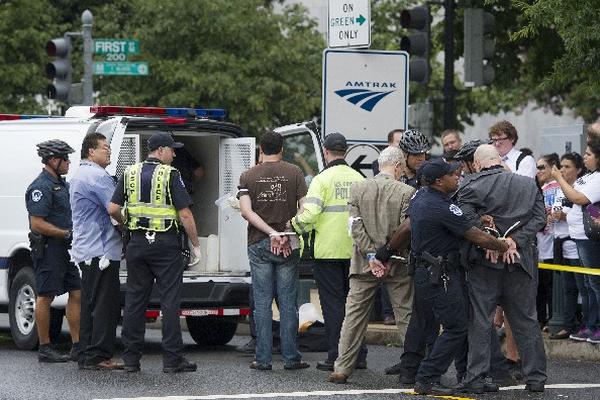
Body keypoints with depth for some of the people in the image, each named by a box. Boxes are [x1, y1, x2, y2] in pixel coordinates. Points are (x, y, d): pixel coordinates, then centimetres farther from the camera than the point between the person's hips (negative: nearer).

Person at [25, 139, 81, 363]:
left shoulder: (62, 184, 17)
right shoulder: (41, 187, -14)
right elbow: (37, 224, -20)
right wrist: (67, 233, -18)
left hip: (65, 249, 9)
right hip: (48, 249, -9)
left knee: (76, 293, 6)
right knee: (45, 296, -2)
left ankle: (78, 346, 9)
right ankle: (45, 349, 3)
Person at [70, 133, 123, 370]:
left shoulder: (79, 176, 22)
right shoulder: (96, 176, -13)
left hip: (86, 251, 11)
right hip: (101, 250, -11)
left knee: (91, 304, 12)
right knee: (104, 304, -9)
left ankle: (87, 356, 13)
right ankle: (98, 356, -11)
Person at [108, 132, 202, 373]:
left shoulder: (130, 174, 7)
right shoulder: (170, 175, -7)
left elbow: (113, 209, 3)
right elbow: (185, 214, -11)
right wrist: (195, 245, -4)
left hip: (137, 244, 5)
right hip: (165, 244, -4)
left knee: (135, 299, 9)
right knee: (170, 300, -1)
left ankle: (131, 359, 10)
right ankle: (172, 360, -2)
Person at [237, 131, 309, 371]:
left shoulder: (248, 176, 3)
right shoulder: (294, 173, 1)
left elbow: (246, 211, -9)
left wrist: (272, 233, -12)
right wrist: (287, 234, -7)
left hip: (258, 244, 1)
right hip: (288, 246, 0)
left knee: (262, 302, 3)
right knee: (288, 302, 4)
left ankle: (263, 358, 2)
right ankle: (290, 357, 4)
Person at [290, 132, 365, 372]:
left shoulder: (323, 179, -11)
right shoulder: (358, 178, 6)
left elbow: (309, 214, -20)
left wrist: (294, 224, -5)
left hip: (328, 251, -5)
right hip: (355, 251, 5)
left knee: (332, 303, 0)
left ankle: (336, 357, -1)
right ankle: (358, 354, 15)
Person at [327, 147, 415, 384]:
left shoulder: (357, 189, 1)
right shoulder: (406, 192, -8)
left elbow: (356, 226, -4)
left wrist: (372, 256, -6)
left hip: (364, 265, 2)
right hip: (397, 266, -2)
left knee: (354, 316, 7)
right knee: (407, 316, 6)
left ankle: (342, 369, 4)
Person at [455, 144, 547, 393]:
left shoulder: (472, 186, -5)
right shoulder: (528, 185, 7)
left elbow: (465, 218, -17)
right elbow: (539, 217, -1)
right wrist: (515, 240, -8)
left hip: (484, 261, -3)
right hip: (520, 260, 3)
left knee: (480, 321, 3)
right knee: (526, 321, 11)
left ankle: (476, 378, 0)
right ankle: (535, 378, 12)